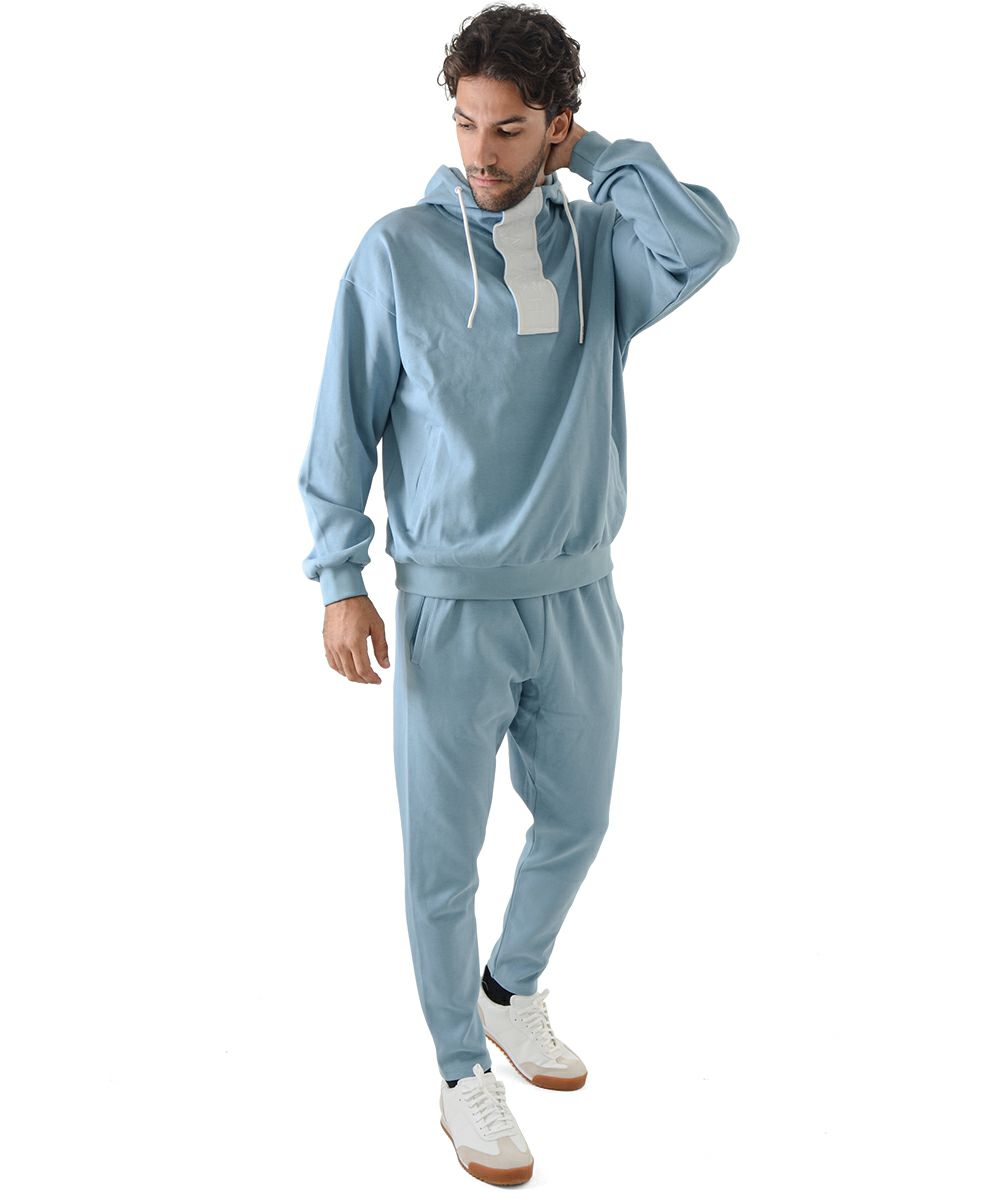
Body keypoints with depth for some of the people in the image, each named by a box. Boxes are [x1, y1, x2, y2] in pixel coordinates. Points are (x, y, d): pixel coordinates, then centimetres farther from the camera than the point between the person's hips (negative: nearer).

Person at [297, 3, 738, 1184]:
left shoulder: (600, 244, 1)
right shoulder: (397, 251, -7)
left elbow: (706, 242, -21)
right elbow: (344, 427, -4)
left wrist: (598, 152, -11)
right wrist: (339, 581, -8)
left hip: (578, 599, 4)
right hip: (452, 608, -3)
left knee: (575, 825, 19)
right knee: (443, 862, 6)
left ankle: (512, 991, 45)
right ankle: (464, 1075, 27)